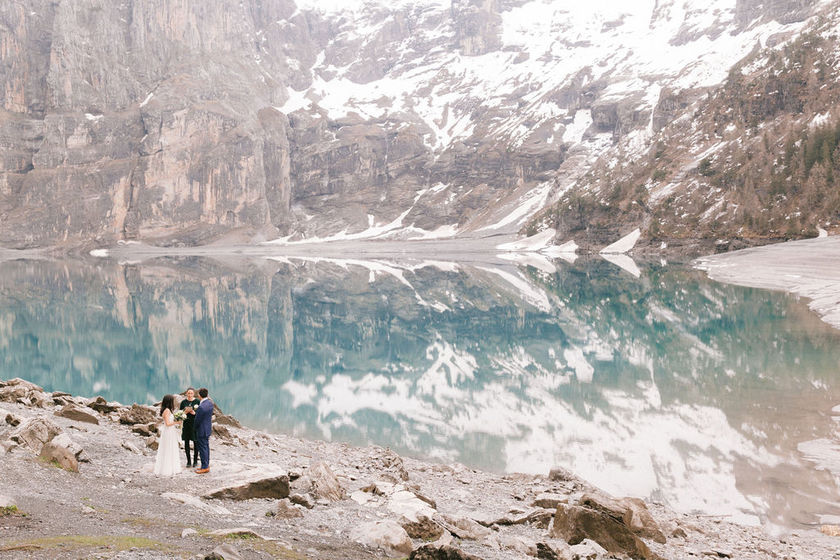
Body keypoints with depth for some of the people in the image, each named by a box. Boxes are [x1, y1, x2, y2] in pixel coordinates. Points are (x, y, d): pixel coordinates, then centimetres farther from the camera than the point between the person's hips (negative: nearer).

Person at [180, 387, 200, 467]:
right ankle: (188, 461, 13)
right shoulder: (183, 402, 4)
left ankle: (195, 460, 12)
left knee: (195, 442, 0)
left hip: (195, 424, -2)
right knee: (186, 442, 4)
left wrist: (194, 413, -19)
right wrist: (185, 412, -13)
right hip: (186, 424, 2)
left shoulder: (197, 401, -3)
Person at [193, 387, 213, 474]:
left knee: (202, 448, 2)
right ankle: (206, 465, 28)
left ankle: (205, 467, 10)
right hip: (208, 428, 9)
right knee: (206, 447, 18)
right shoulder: (210, 403, -1)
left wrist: (196, 427, 2)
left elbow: (197, 420, -18)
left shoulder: (201, 407, -28)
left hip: (202, 430, -9)